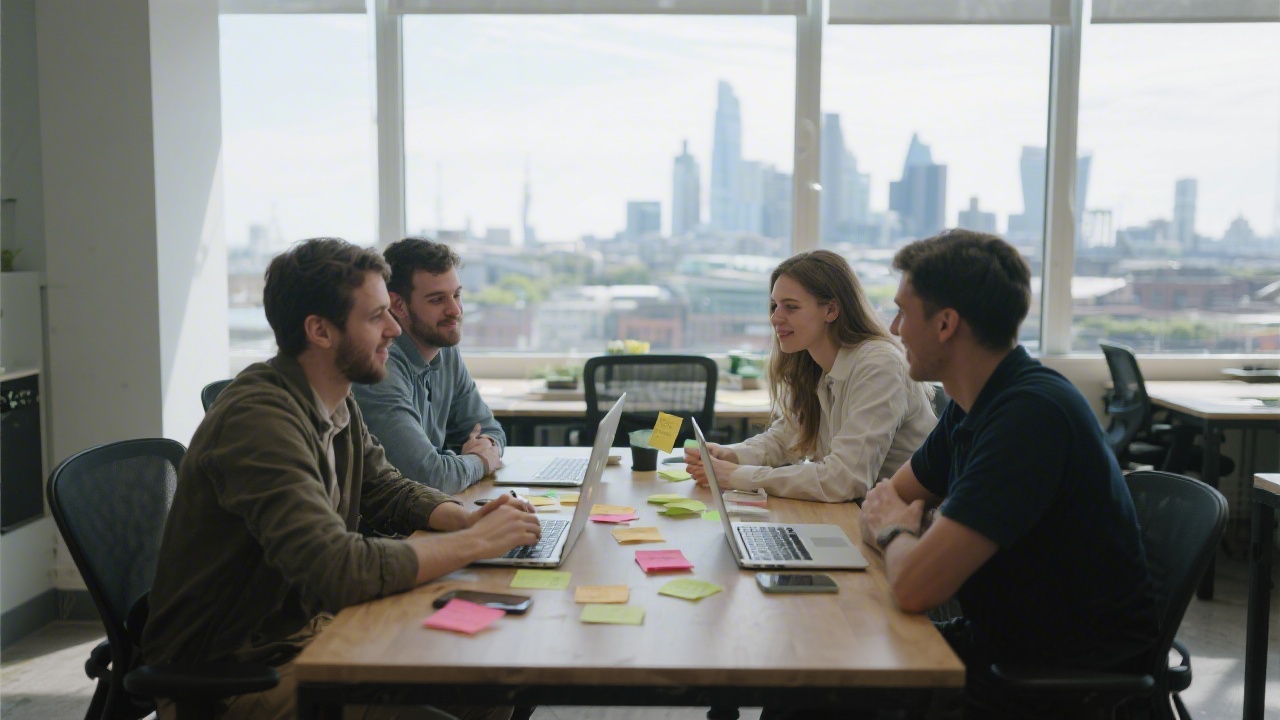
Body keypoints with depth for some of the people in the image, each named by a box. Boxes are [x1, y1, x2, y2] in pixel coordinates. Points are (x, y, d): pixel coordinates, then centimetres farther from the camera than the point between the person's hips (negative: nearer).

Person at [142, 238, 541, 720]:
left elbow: (388, 491, 14)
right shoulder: (260, 419, -27)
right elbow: (341, 570, -34)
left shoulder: (339, 404, 2)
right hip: (223, 677, -8)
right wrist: (475, 542, -24)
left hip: (310, 629, 8)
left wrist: (468, 518, -6)